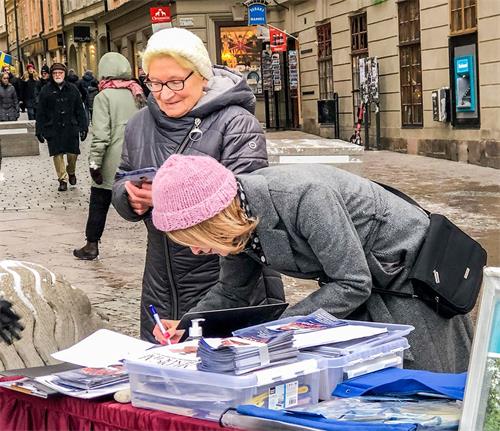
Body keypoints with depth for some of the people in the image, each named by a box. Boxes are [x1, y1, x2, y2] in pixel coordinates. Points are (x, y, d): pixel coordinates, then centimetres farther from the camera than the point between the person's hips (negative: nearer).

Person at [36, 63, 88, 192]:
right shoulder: (46, 91, 0)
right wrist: (39, 131, -2)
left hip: (71, 128, 1)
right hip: (53, 129, -1)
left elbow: (80, 110, 7)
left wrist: (83, 127, 2)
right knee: (57, 154, 0)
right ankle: (62, 180, 11)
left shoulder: (72, 90, 4)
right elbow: (40, 113, 2)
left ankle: (71, 172, 31)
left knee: (73, 153, 2)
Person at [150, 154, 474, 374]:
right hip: (362, 287, 7)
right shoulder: (237, 218, -10)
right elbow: (232, 293, 5)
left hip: (409, 275, -7)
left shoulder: (304, 196, -36)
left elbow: (352, 284, -29)